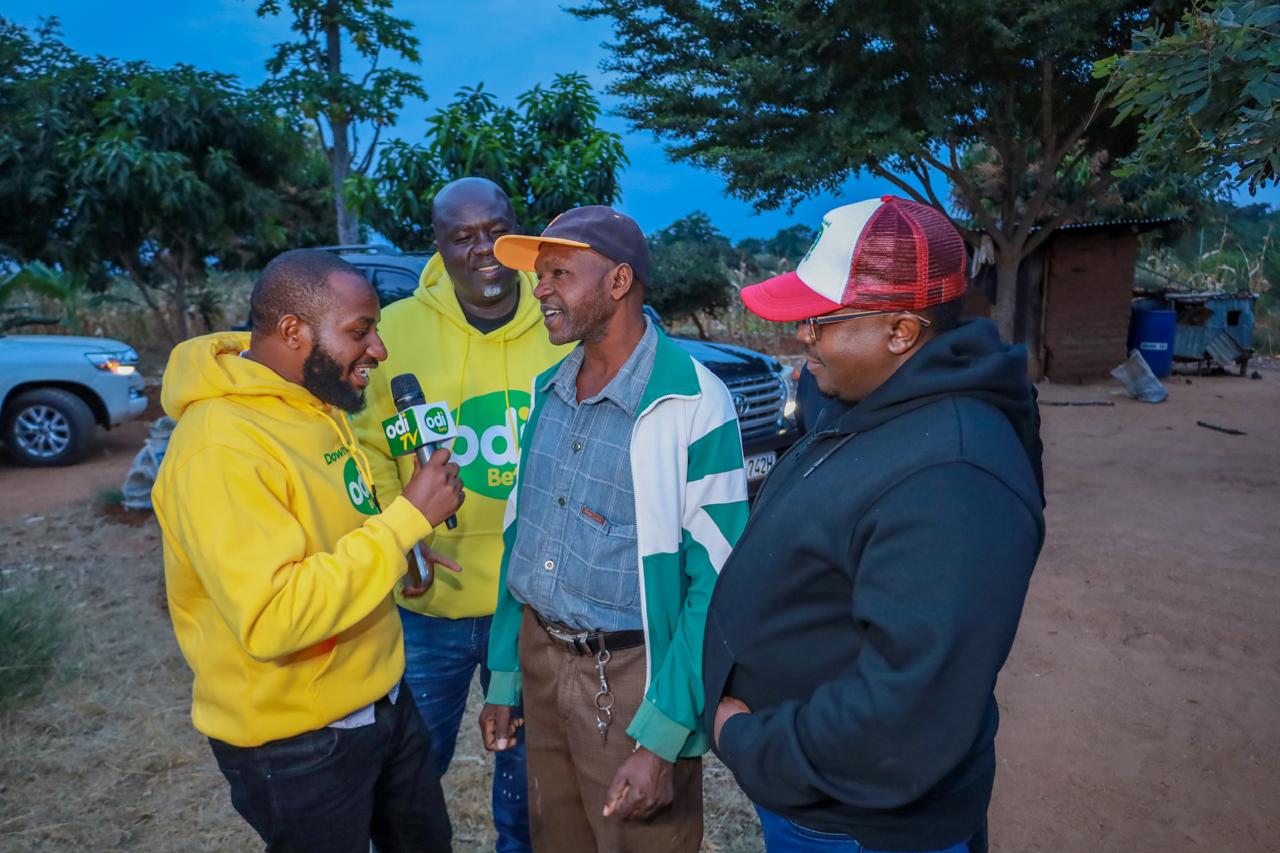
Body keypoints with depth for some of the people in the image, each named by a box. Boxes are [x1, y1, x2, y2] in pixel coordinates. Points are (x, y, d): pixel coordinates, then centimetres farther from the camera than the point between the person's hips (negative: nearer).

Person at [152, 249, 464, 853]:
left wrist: (401, 548, -1)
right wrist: (408, 518, -30)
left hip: (382, 699, 8)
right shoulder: (220, 447, -27)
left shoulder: (316, 402, 1)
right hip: (295, 743, -8)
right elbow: (271, 619, -33)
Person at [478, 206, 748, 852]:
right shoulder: (546, 391, 3)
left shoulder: (691, 404, -17)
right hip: (538, 658, 6)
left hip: (630, 676, -6)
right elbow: (519, 537, 10)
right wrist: (504, 678, 10)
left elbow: (715, 583, -16)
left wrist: (660, 739, -17)